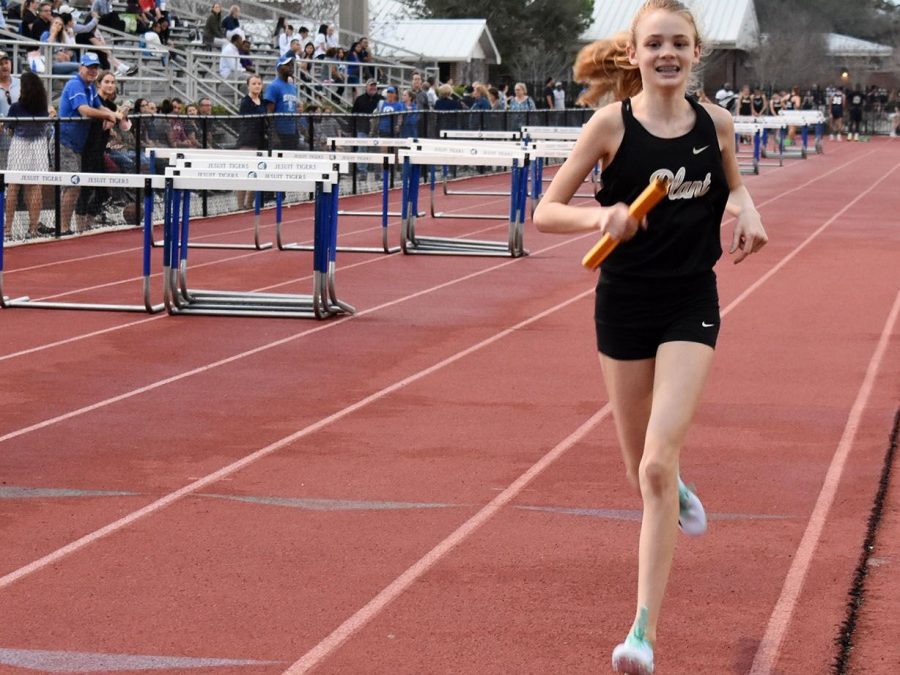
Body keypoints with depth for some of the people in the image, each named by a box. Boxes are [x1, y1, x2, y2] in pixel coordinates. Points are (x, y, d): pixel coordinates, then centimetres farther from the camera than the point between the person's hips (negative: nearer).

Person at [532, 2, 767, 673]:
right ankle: (674, 491, 53)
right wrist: (600, 216, -27)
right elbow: (545, 212, -8)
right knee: (642, 470, 13)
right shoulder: (612, 124, -9)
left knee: (656, 467, -14)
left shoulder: (716, 122, -2)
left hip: (691, 304, 0)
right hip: (624, 304, 0)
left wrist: (747, 209, -4)